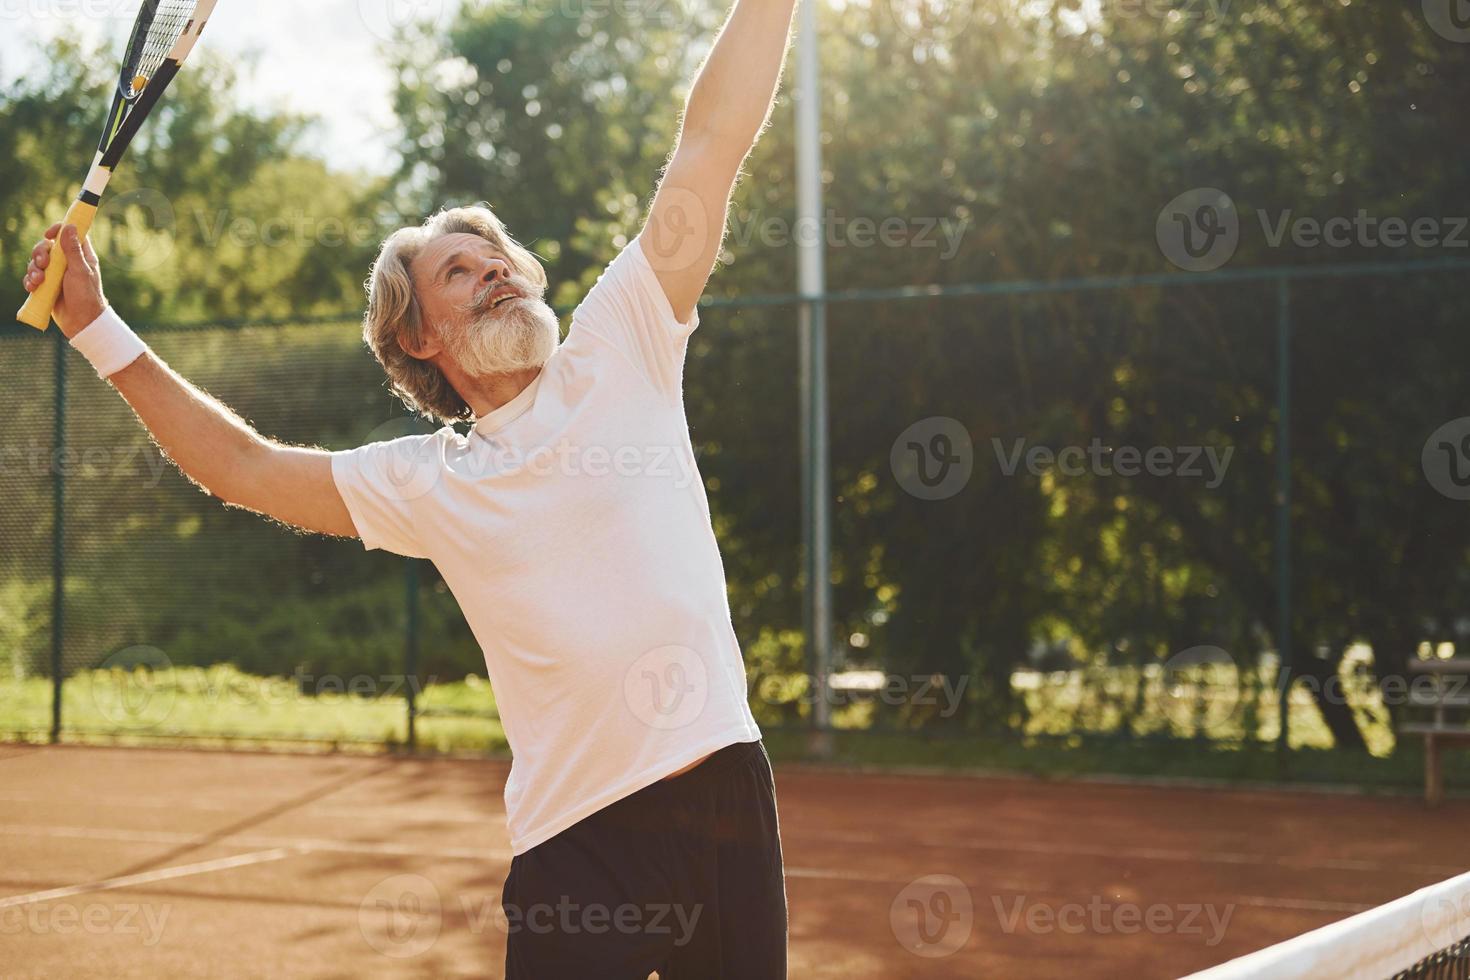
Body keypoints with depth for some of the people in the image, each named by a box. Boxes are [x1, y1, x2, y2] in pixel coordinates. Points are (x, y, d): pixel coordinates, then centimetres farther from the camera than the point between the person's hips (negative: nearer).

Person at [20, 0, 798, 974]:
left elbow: (713, 142, 5)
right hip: (579, 844, 0)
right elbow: (245, 467, 18)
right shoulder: (426, 485, 9)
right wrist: (99, 328, 17)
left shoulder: (617, 356, 7)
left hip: (725, 791, 0)